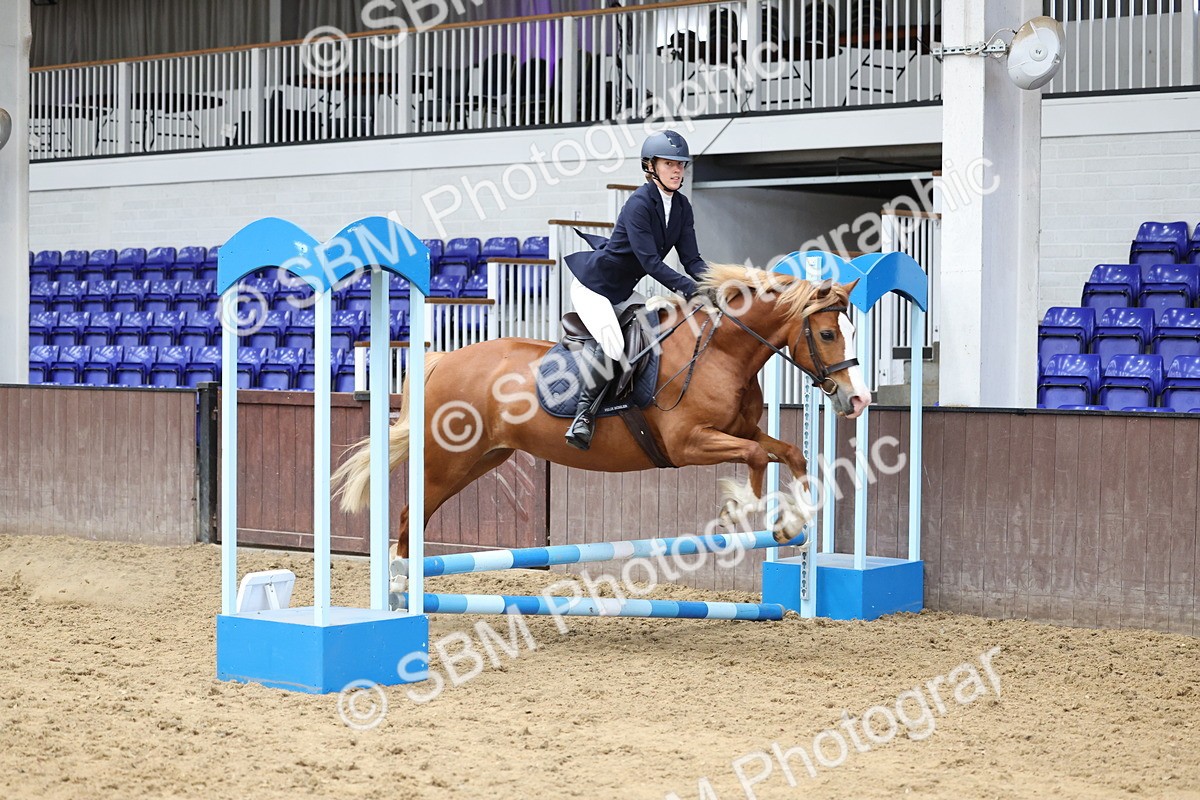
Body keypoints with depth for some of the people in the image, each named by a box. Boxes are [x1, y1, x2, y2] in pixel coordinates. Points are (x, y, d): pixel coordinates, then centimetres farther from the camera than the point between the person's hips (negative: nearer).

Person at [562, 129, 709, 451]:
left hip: (624, 292, 9)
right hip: (592, 287, -9)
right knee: (612, 344, -30)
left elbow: (691, 259, -1)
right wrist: (690, 289, -34)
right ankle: (585, 412, -17)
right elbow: (651, 262, -27)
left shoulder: (682, 206, 2)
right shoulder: (639, 204, -23)